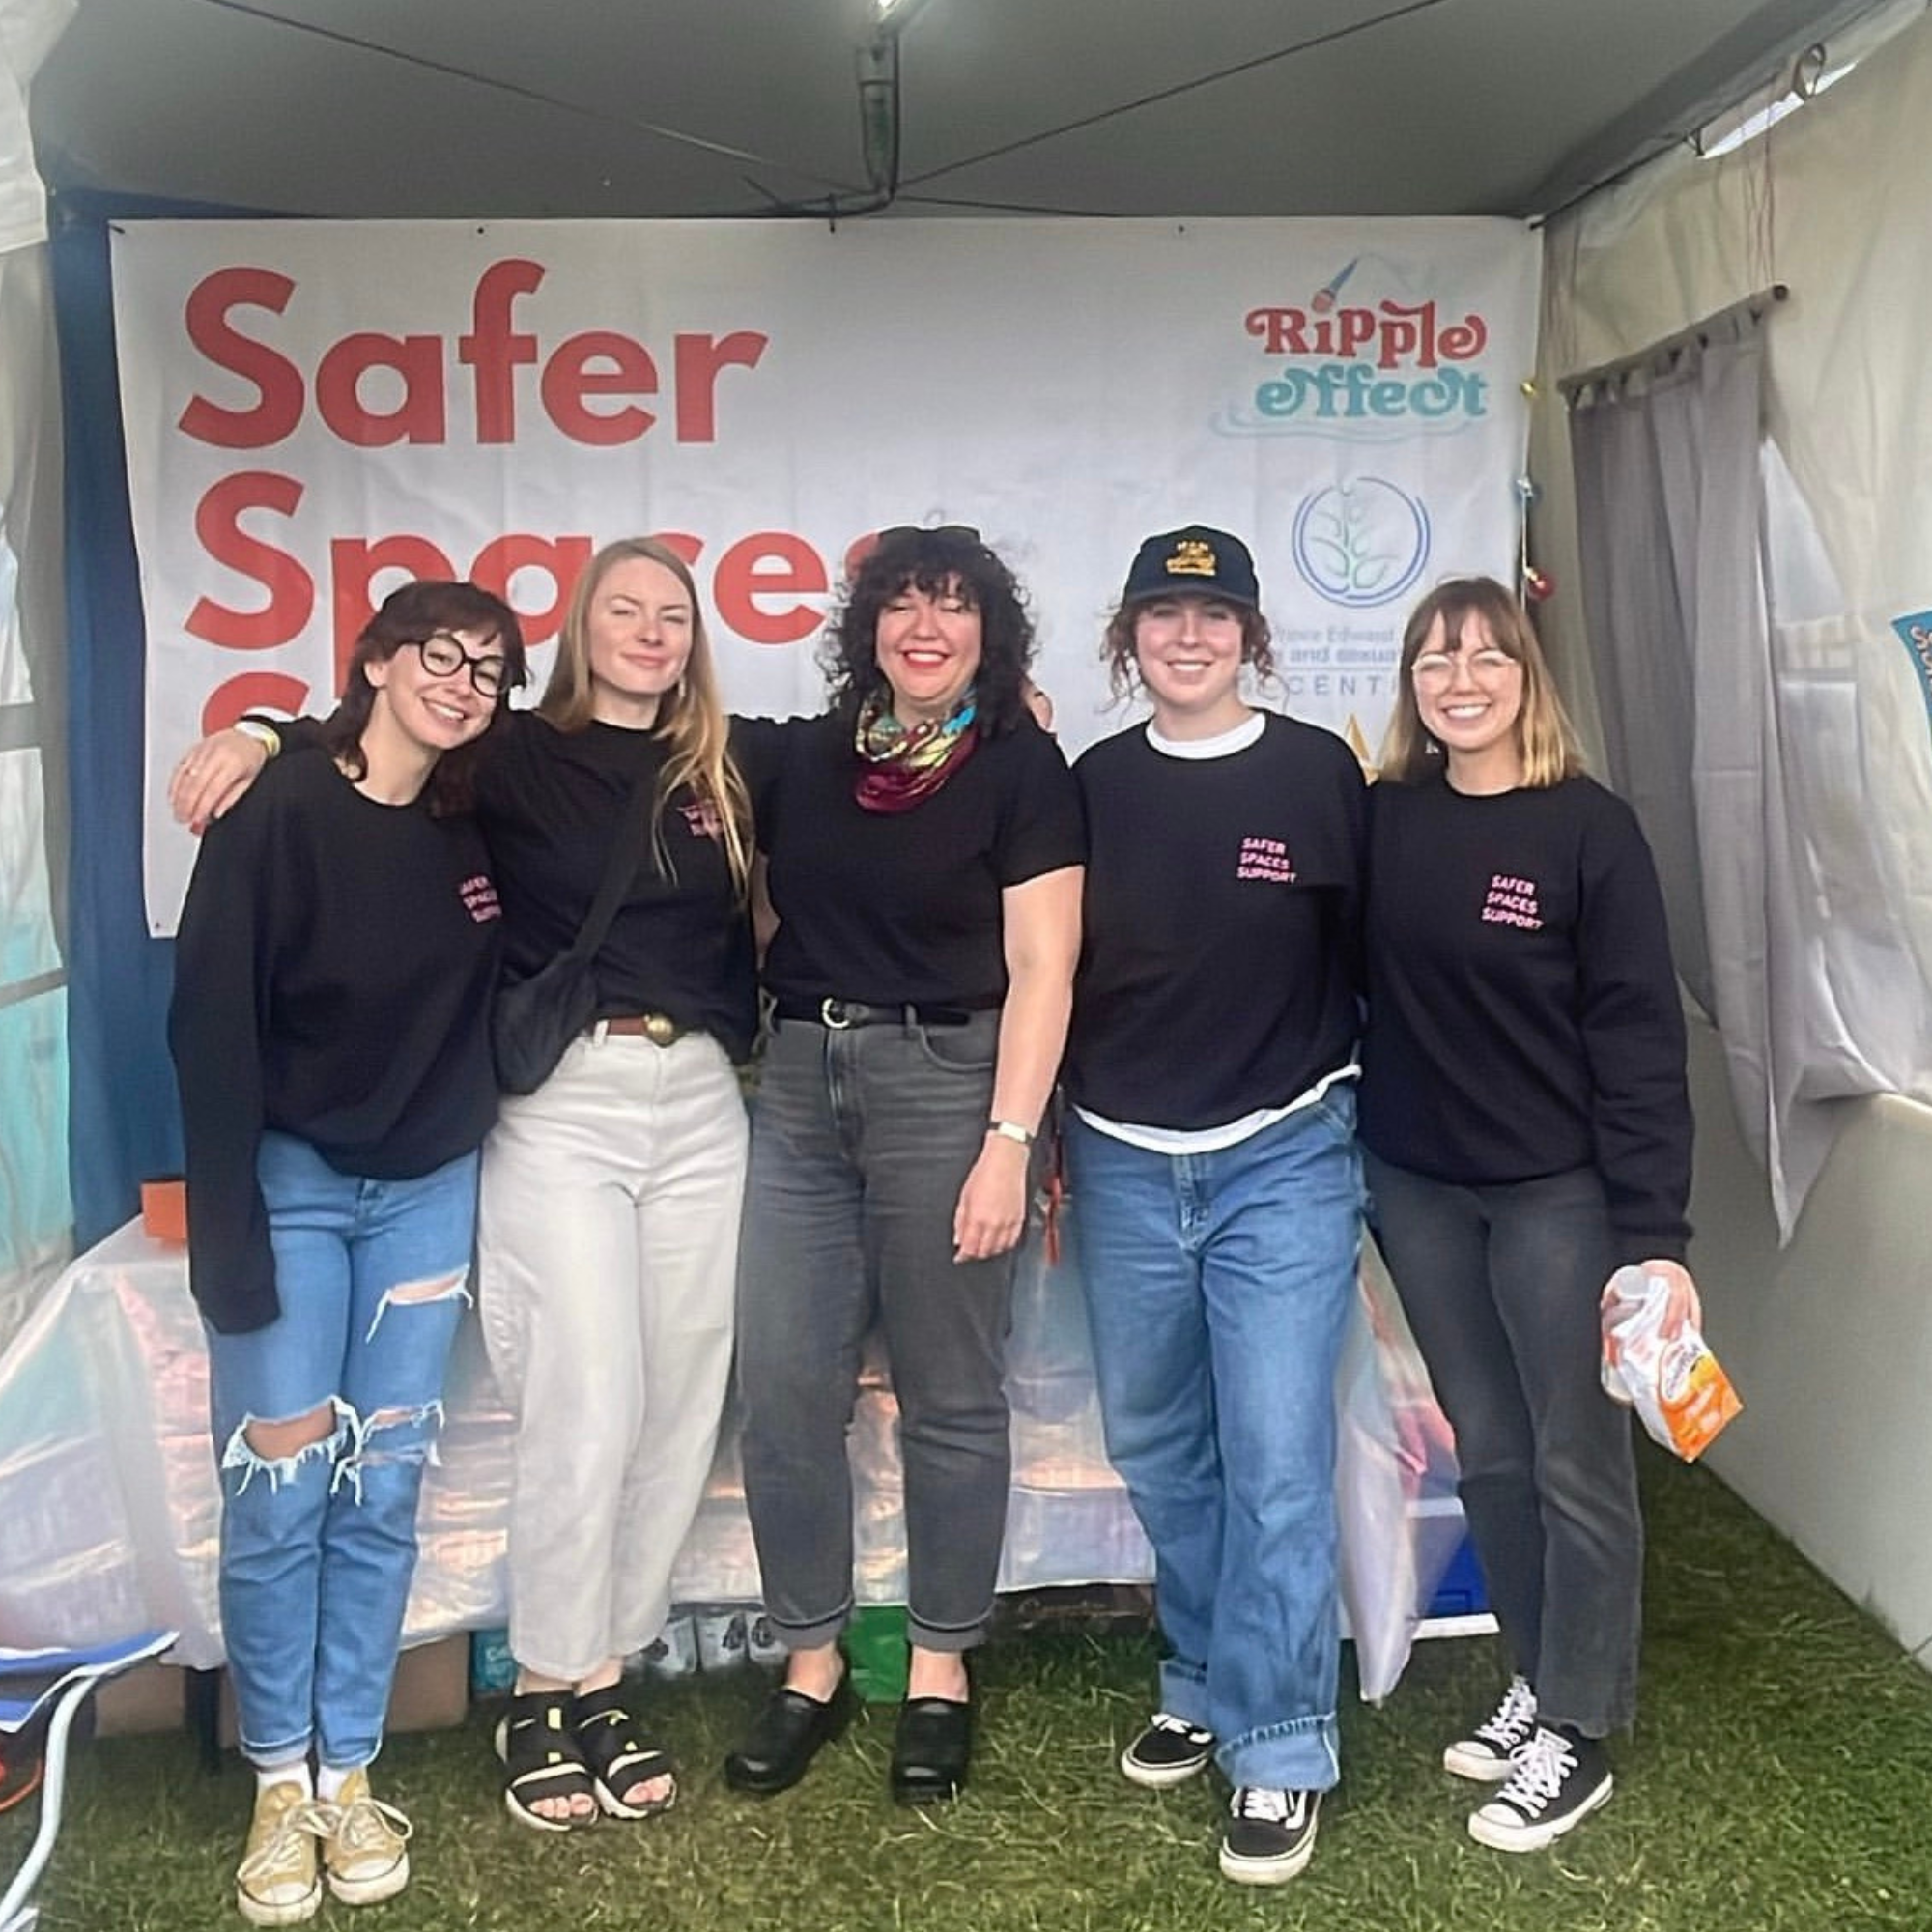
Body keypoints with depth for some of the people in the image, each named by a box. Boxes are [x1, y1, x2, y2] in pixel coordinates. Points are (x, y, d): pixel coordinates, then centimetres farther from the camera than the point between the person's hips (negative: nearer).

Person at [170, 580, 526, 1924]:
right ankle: (280, 1786, 18)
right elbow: (212, 1033, -15)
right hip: (291, 1182, -3)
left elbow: (496, 997, 17)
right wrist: (231, 1245, -17)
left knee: (381, 1494, 7)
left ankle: (351, 1777, 21)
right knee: (278, 1494, -1)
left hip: (428, 1190, 4)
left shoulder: (478, 829, 0)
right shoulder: (277, 817, -13)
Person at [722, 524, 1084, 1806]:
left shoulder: (1021, 768, -3)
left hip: (944, 1079, -4)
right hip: (802, 1082, 4)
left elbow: (1040, 970, -8)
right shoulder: (800, 757, 10)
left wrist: (1009, 1141, -14)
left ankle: (942, 1665, 24)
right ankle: (811, 1659, 23)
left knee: (949, 1397, 6)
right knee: (785, 1387, 5)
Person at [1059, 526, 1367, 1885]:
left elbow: (1370, 957, 1)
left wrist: (1357, 1130, 1)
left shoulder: (1321, 772, -3)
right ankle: (1208, 1689, 33)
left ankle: (1279, 1754, 12)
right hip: (1123, 1164, 4)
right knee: (1157, 1449, 14)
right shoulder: (1094, 785, 6)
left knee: (1276, 1461, -2)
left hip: (1281, 1161, -3)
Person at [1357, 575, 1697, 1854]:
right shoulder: (1383, 819, 2)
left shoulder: (1589, 827, -9)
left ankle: (1579, 1734, 22)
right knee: (1487, 1451, 15)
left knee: (1577, 1461, 6)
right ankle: (1538, 1682, 34)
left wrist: (1655, 1232, -15)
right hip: (1416, 1187, 4)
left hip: (1556, 1192, -4)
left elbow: (1639, 1034, -11)